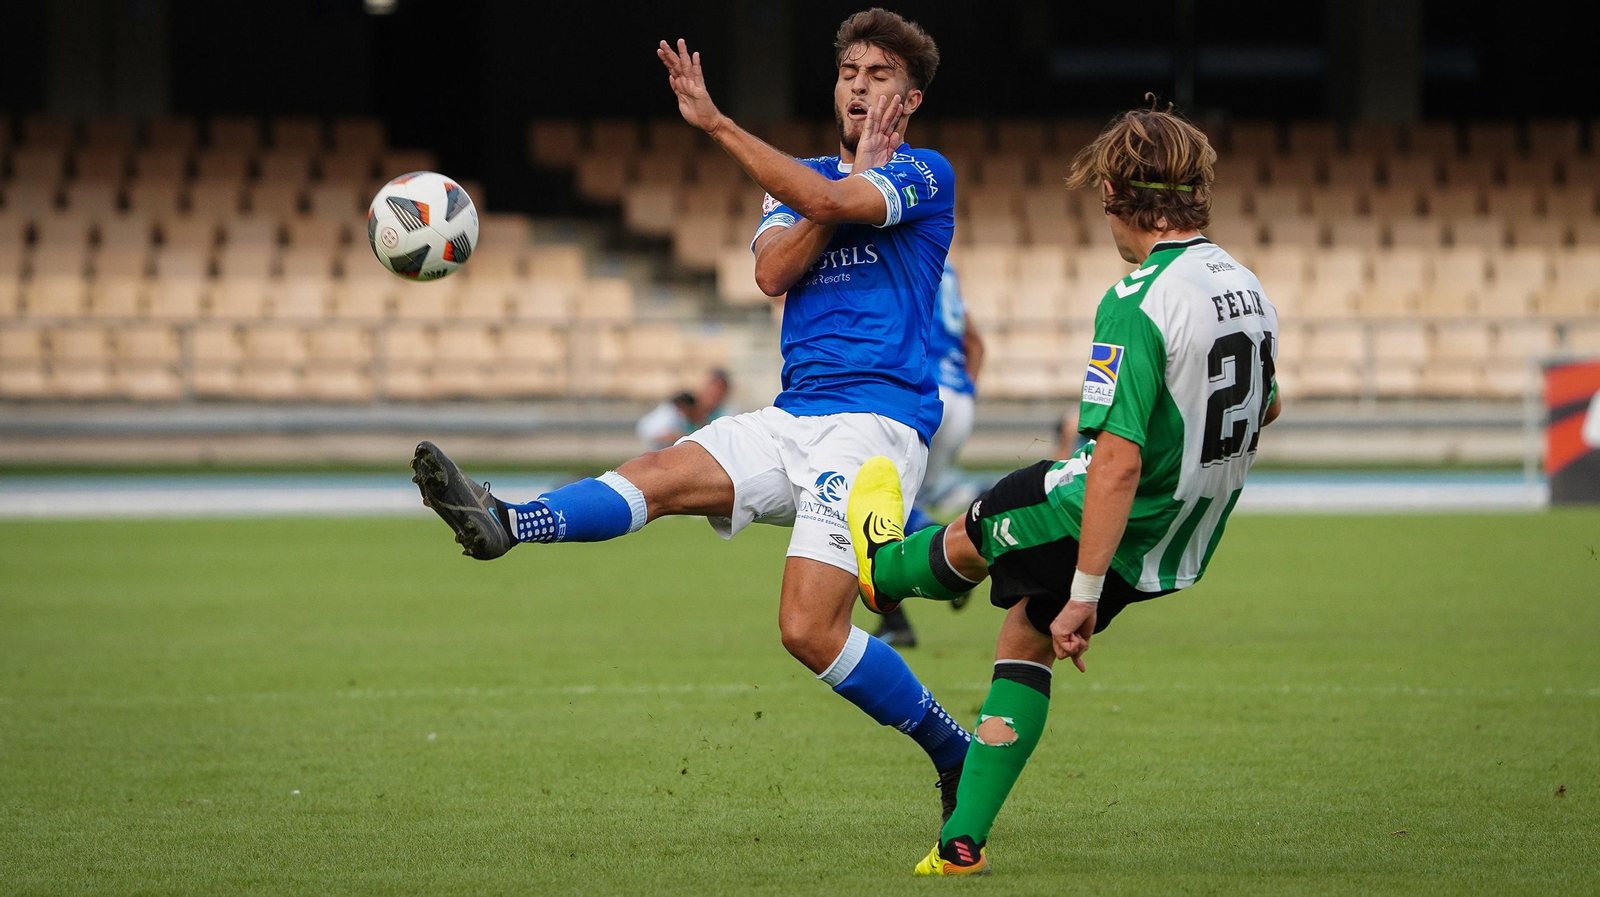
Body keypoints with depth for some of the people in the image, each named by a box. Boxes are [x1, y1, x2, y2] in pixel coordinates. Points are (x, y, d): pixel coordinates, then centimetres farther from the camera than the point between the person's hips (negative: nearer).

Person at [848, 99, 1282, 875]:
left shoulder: (1137, 305, -26)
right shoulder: (1248, 289, 1)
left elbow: (1119, 462, -31)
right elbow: (1265, 408, 20)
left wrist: (1083, 594, -28)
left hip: (1101, 528, -7)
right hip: (1181, 547, 7)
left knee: (973, 536, 25)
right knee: (1025, 636, 23)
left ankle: (886, 567, 58)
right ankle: (964, 838, 22)